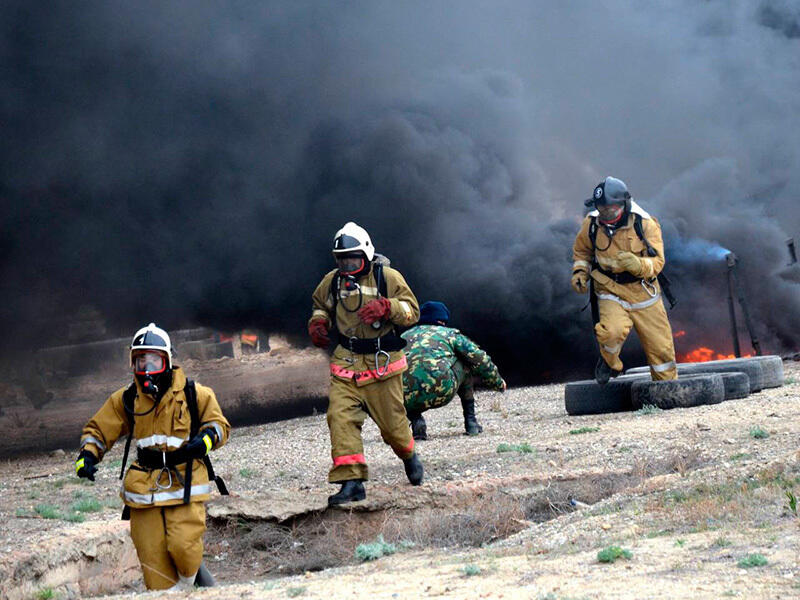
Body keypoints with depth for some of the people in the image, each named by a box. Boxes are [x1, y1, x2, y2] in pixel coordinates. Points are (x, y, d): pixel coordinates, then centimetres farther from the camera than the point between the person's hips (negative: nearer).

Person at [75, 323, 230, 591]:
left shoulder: (193, 394, 2)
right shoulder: (126, 399, 9)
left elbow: (219, 425, 11)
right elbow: (98, 430, 17)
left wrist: (205, 440, -11)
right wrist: (87, 456, -1)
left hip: (185, 481, -2)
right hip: (144, 486, 2)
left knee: (183, 546, -19)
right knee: (152, 556, -4)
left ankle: (185, 584, 11)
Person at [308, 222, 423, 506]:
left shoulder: (388, 277, -5)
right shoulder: (332, 282, 6)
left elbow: (412, 311, -8)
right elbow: (320, 305, 26)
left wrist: (386, 307, -26)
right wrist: (318, 323, 4)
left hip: (382, 363, -3)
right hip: (346, 362, 3)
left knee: (392, 421, 6)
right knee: (341, 418, -14)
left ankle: (409, 456, 40)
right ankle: (351, 481, -13)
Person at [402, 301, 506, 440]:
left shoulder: (404, 337, 27)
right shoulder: (449, 333, 21)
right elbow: (480, 359, 21)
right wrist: (498, 382, 38)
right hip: (442, 391, -1)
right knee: (464, 363, 28)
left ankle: (415, 420, 7)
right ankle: (470, 421, 28)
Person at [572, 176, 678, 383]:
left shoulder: (645, 224, -15)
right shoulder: (591, 224, -9)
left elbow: (657, 262, -16)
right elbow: (581, 250, 14)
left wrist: (637, 264, -36)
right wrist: (579, 272, -3)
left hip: (643, 292, 0)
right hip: (610, 291, 0)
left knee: (660, 345, 5)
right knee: (612, 331, -30)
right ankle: (609, 363, 3)